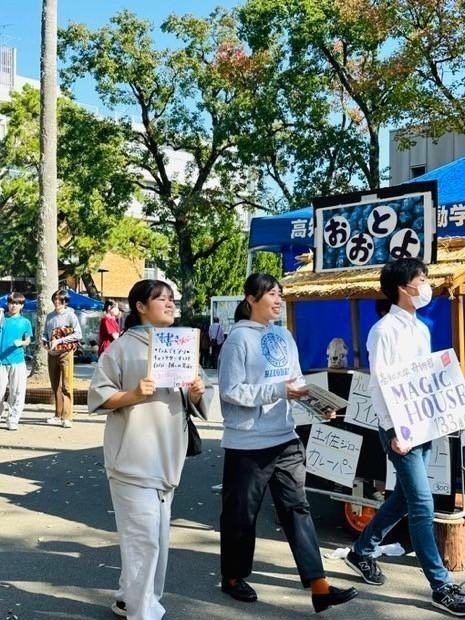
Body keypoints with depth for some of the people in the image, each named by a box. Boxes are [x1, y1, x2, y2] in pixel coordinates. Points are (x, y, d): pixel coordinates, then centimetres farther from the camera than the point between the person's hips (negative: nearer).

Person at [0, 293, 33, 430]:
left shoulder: (25, 322, 8)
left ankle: (13, 420, 9)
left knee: (17, 393, 1)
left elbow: (27, 341, 11)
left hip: (18, 361, 1)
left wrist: (21, 343, -10)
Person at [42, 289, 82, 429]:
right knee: (55, 386, 9)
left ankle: (67, 417, -10)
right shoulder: (50, 316, 12)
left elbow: (78, 334, -10)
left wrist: (59, 341, -14)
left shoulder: (70, 315, -3)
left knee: (66, 386, -8)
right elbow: (45, 333, 19)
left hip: (65, 353, -6)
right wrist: (45, 341, -4)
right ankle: (58, 416, 17)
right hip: (52, 354, 6)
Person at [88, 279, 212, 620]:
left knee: (158, 538, 15)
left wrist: (196, 394, -5)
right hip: (134, 459, -7)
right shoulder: (123, 346, -6)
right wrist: (134, 394, -22)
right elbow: (98, 395, -8)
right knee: (143, 540, -6)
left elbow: (193, 403, 17)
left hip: (167, 458, 7)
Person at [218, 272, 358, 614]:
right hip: (248, 443, -6)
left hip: (285, 438, 6)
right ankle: (234, 577, 29)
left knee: (297, 508, 5)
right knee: (241, 513, 9)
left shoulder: (284, 336, 10)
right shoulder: (239, 338, -11)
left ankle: (319, 586, 7)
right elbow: (231, 391, -17)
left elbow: (296, 381, 14)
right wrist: (279, 390, -22)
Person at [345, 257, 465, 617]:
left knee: (403, 498, 16)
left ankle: (361, 551, 32)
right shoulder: (384, 330, -12)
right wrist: (393, 432, -19)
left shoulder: (422, 329, 13)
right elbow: (379, 385, -15)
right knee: (423, 506, -5)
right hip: (401, 429, -9)